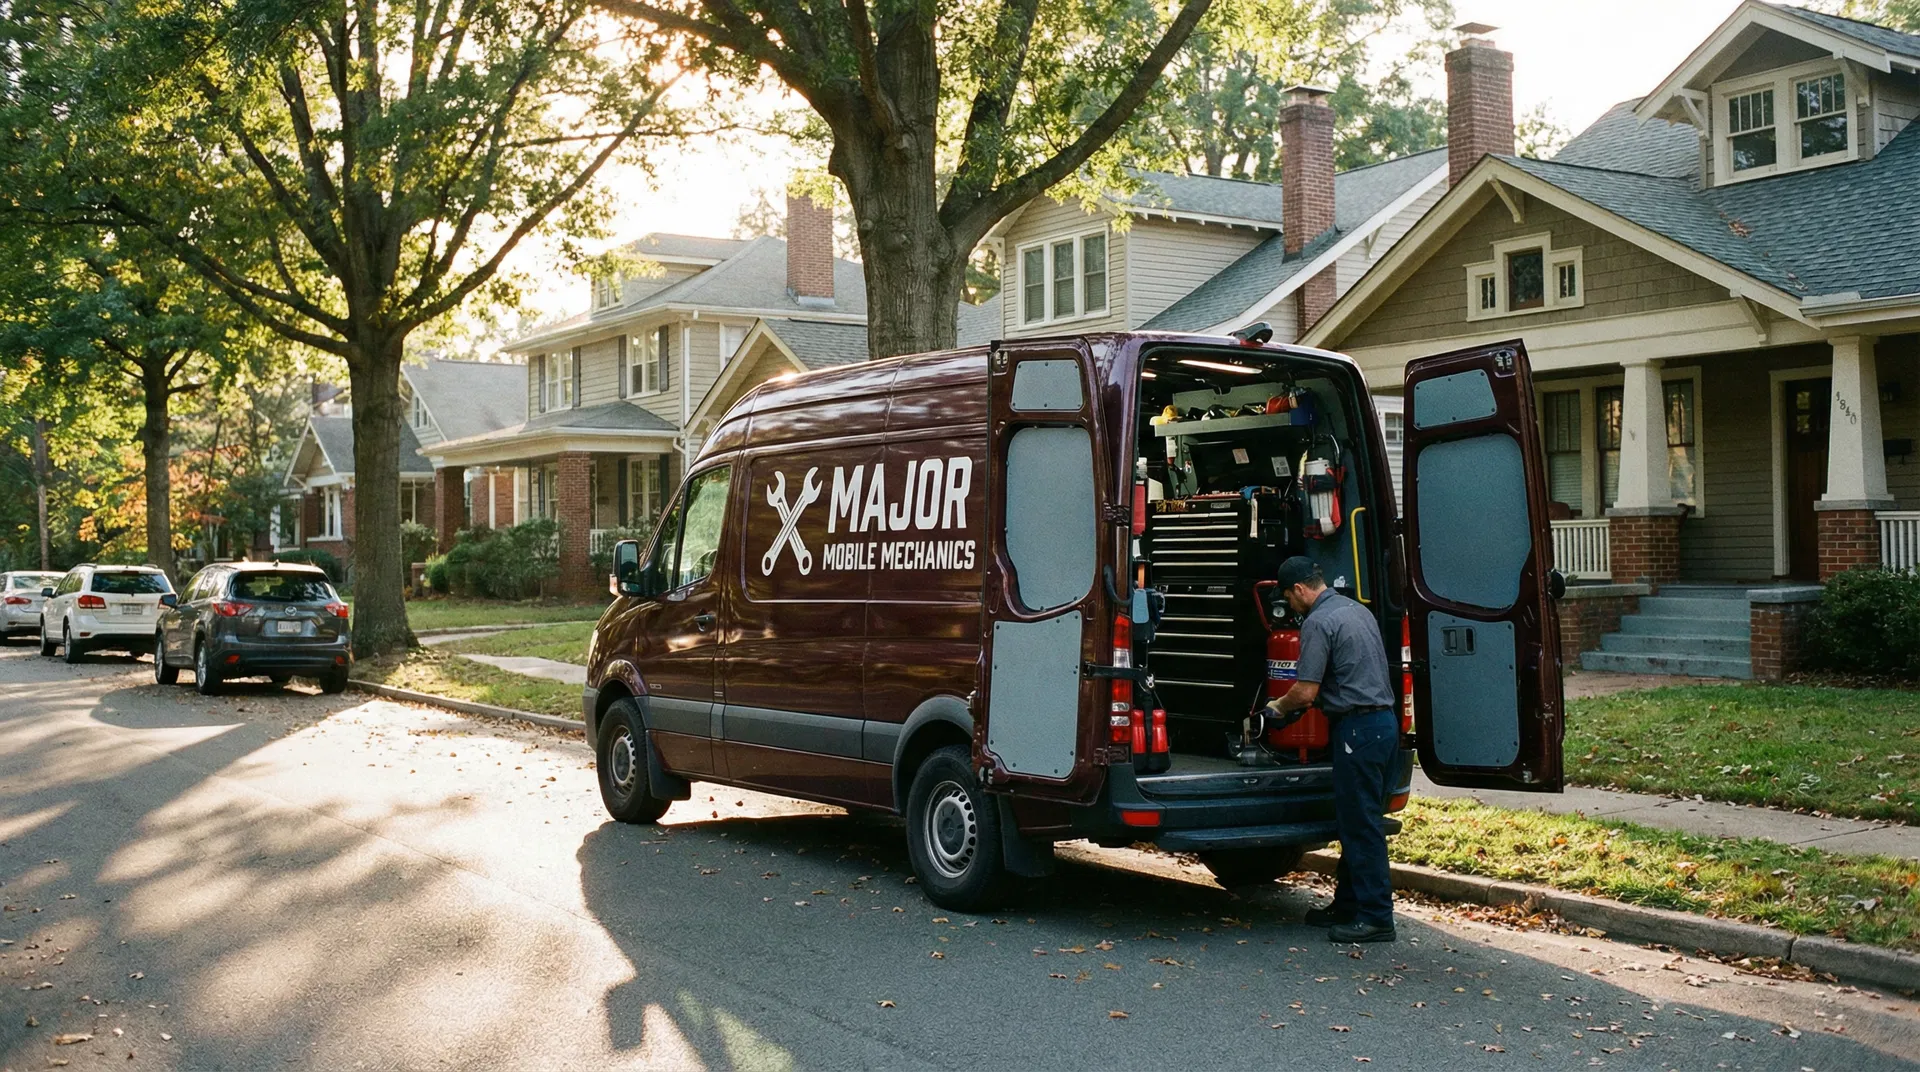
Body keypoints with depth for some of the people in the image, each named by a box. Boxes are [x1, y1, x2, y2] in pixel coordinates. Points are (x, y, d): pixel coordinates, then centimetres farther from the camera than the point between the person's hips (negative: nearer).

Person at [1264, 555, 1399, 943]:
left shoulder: (1318, 622, -13)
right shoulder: (1359, 610, 16)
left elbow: (1306, 692, -15)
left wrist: (1278, 706, 5)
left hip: (1357, 728, -10)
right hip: (1385, 721, 10)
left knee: (1360, 825, -5)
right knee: (1357, 821, 15)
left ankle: (1376, 917, -3)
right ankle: (1348, 905, 23)